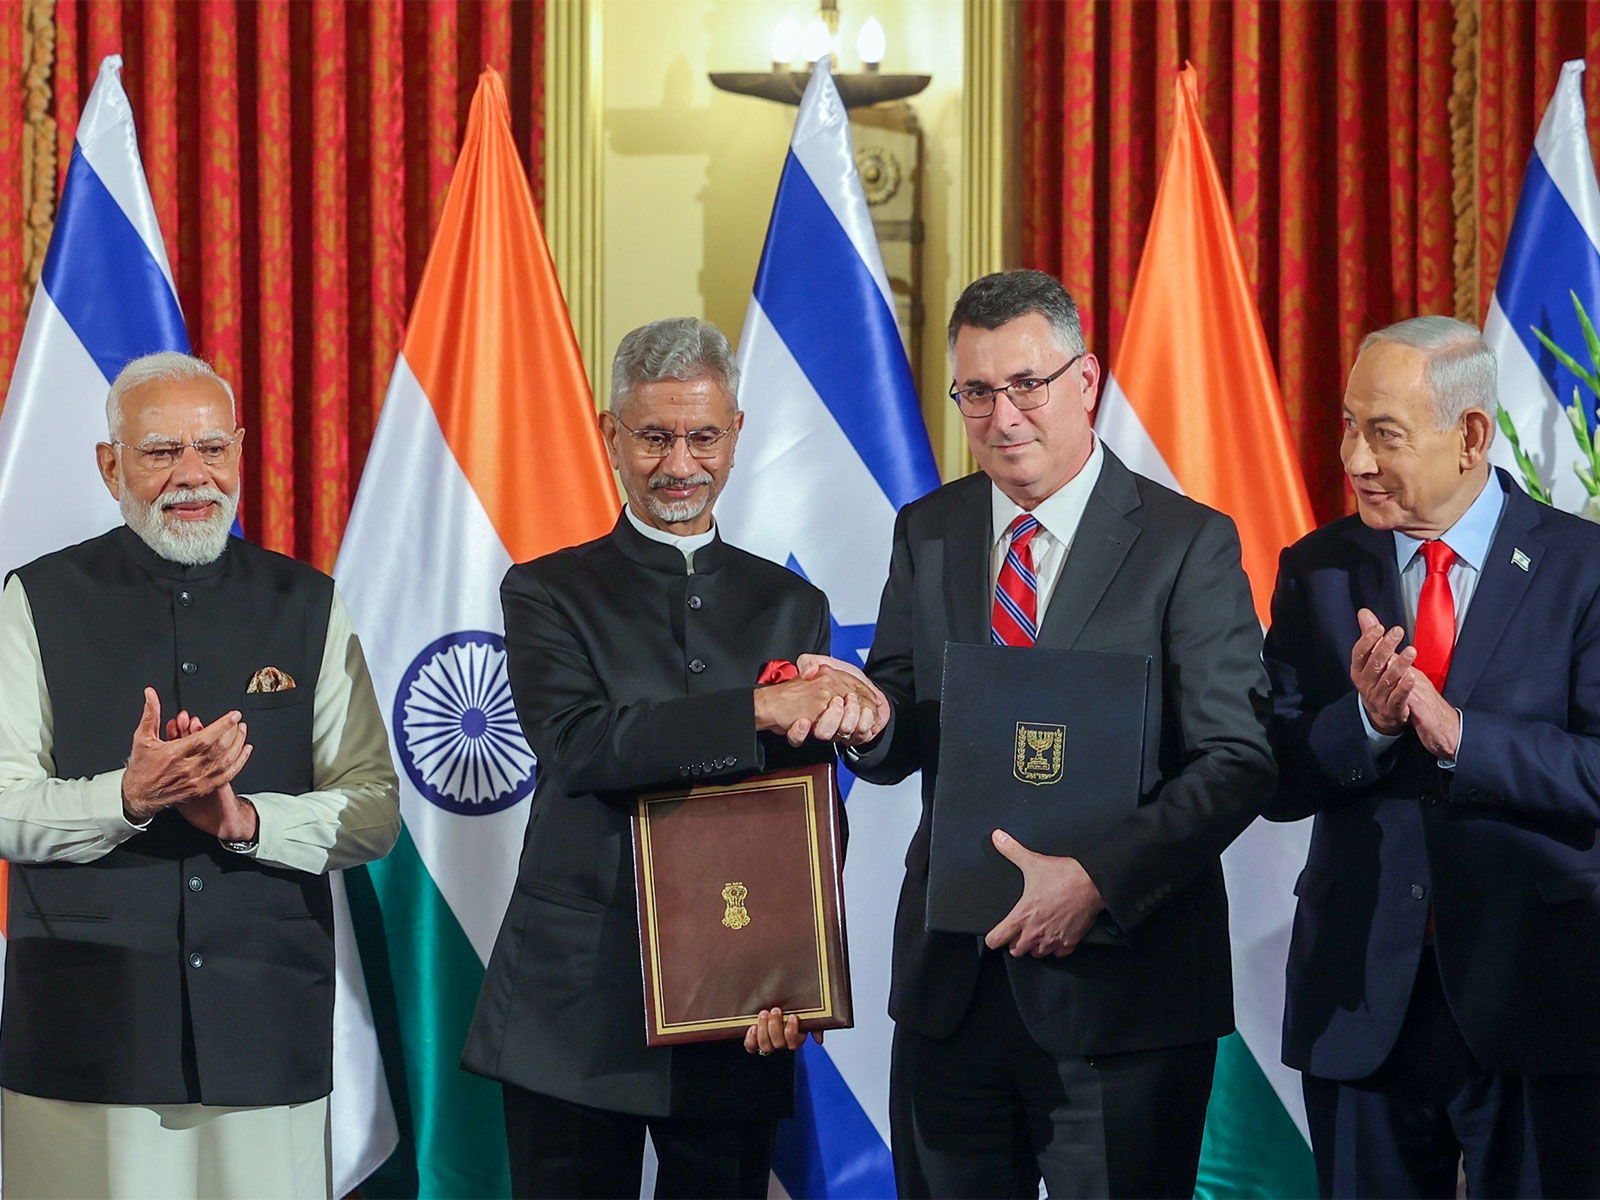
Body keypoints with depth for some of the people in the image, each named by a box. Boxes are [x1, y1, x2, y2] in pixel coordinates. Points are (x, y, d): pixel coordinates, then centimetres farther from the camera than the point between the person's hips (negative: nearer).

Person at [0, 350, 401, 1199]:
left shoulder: (306, 608, 10)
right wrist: (129, 797, -20)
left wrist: (247, 819, -13)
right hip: (85, 1029, -1)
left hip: (267, 1026, 2)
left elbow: (375, 811, 5)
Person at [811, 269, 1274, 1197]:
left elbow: (1238, 760, -11)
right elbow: (902, 739, 9)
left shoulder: (1187, 544, -5)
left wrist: (1097, 879, -22)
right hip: (951, 981, 4)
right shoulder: (927, 534, 10)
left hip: (1120, 981, -4)